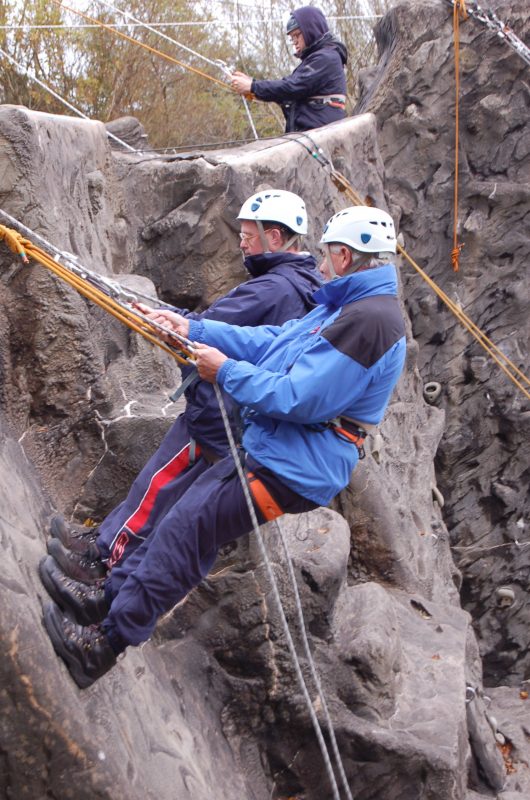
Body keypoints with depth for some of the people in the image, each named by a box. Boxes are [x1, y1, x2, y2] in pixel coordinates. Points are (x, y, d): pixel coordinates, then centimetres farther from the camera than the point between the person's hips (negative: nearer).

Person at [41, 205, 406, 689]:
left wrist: (227, 371, -14)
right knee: (186, 515, 14)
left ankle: (111, 641, -3)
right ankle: (113, 598, 23)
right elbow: (271, 341, 16)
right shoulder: (348, 307, 14)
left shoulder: (368, 319, -21)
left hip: (293, 471, -10)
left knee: (186, 528, -10)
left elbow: (299, 399, -25)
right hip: (269, 451, 10)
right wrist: (192, 330, 10)